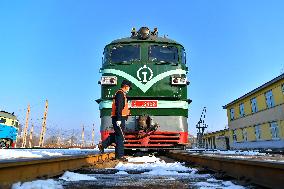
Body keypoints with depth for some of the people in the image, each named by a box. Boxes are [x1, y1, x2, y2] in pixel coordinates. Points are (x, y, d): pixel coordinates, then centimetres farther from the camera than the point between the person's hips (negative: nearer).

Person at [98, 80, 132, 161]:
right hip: (119, 118, -10)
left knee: (117, 134, 17)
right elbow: (118, 107, -20)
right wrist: (119, 119, -25)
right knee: (120, 136, -5)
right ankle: (120, 155, 1)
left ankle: (102, 145, 21)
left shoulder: (122, 94, 23)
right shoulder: (120, 93, -10)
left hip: (119, 118, 10)